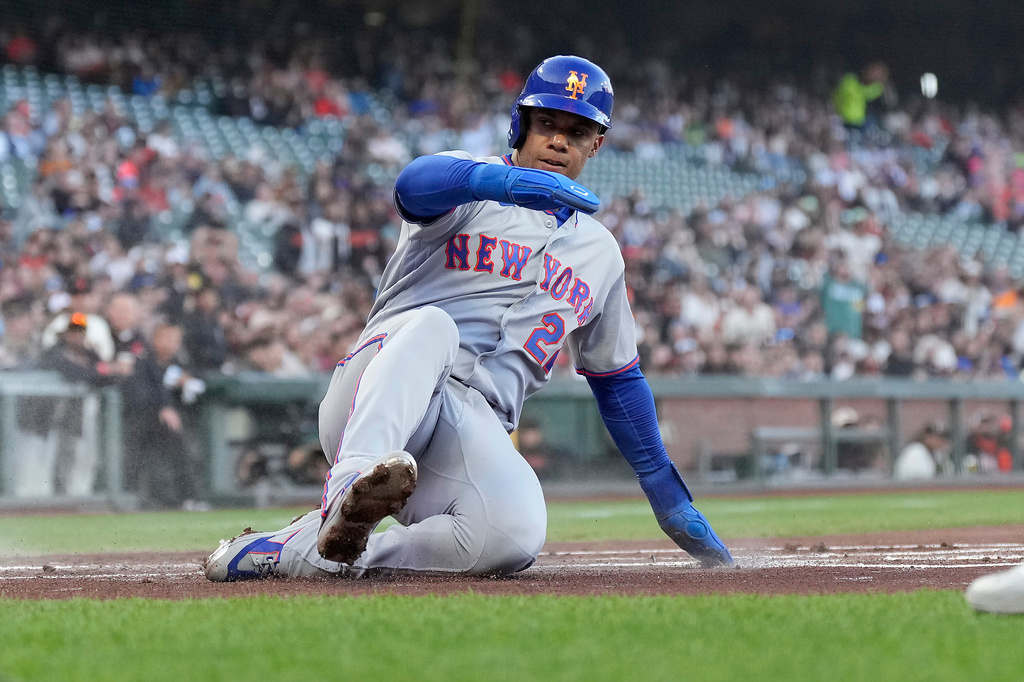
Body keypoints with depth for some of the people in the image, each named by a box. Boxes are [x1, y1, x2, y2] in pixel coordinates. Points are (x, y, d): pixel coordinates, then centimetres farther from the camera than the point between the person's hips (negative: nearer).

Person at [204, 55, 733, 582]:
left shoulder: (600, 254, 24)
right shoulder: (467, 189, 9)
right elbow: (414, 183, -17)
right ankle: (351, 487, -57)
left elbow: (618, 376, 32)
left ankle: (297, 552, -29)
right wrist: (502, 180, -40)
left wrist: (668, 494, 26)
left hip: (476, 430, 3)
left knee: (515, 536, -32)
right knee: (432, 325, -37)